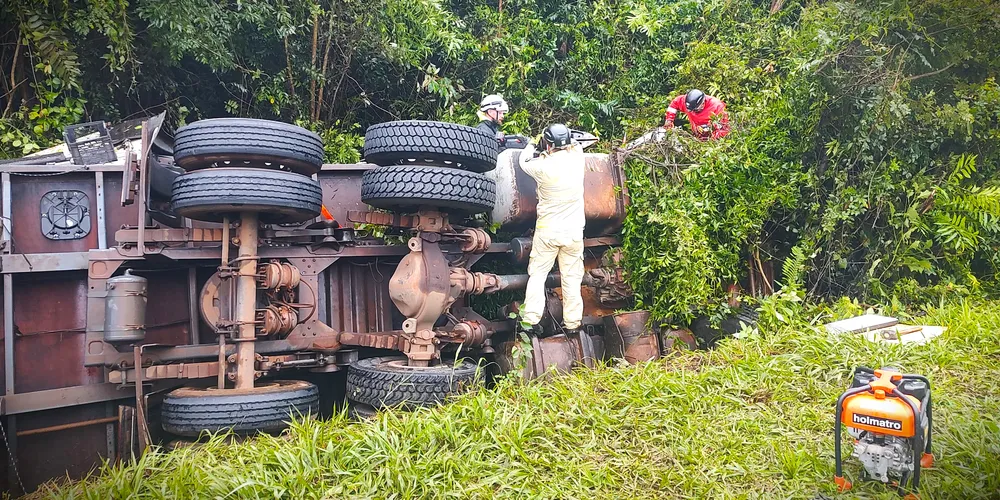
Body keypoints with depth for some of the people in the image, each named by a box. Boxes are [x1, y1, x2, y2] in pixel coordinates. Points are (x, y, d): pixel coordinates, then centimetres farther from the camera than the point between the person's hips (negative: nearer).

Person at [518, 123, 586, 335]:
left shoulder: (543, 166, -15)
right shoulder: (577, 159, -7)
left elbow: (524, 162, 9)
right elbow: (576, 145, 19)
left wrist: (531, 146, 28)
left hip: (547, 231, -2)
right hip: (574, 232, 2)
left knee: (537, 275, 10)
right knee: (572, 278, 9)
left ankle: (531, 320, 8)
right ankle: (572, 323, 15)